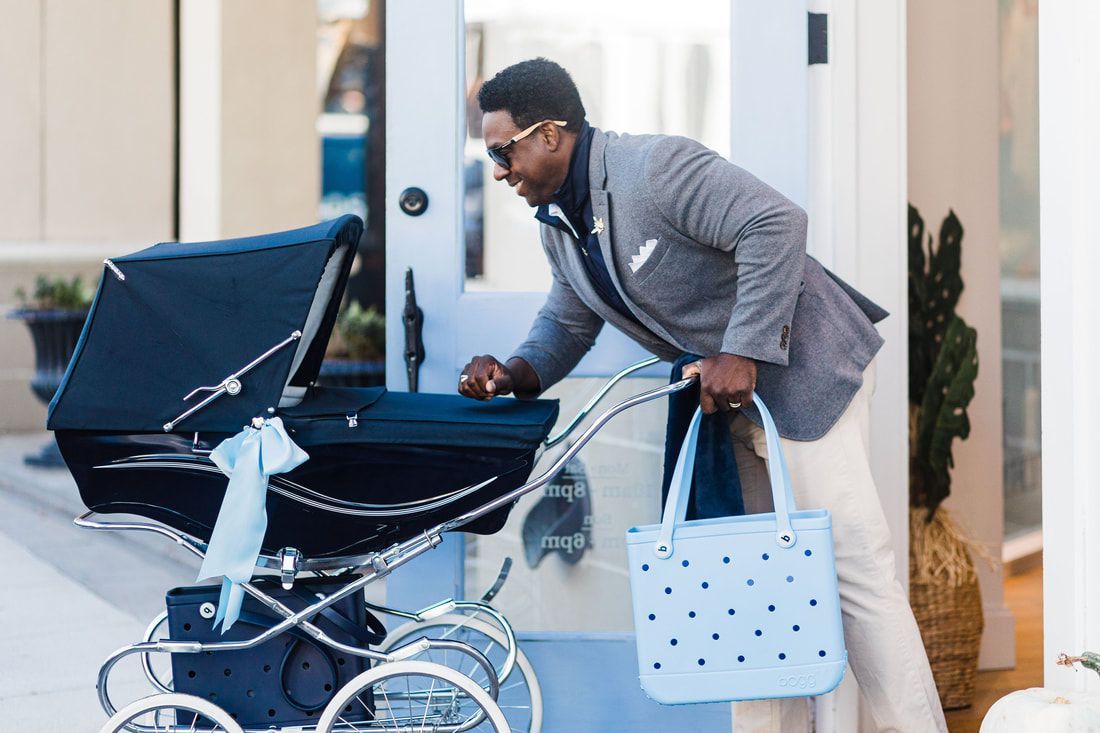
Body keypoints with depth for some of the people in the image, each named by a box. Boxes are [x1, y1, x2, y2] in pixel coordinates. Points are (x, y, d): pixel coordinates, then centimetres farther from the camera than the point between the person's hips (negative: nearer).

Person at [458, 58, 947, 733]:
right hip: (728, 398, 10)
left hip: (801, 372, -10)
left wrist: (742, 353, -30)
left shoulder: (655, 168, -22)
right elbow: (566, 323, 15)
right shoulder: (559, 225, 8)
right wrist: (515, 373, -7)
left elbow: (777, 223, -29)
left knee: (853, 564, -11)